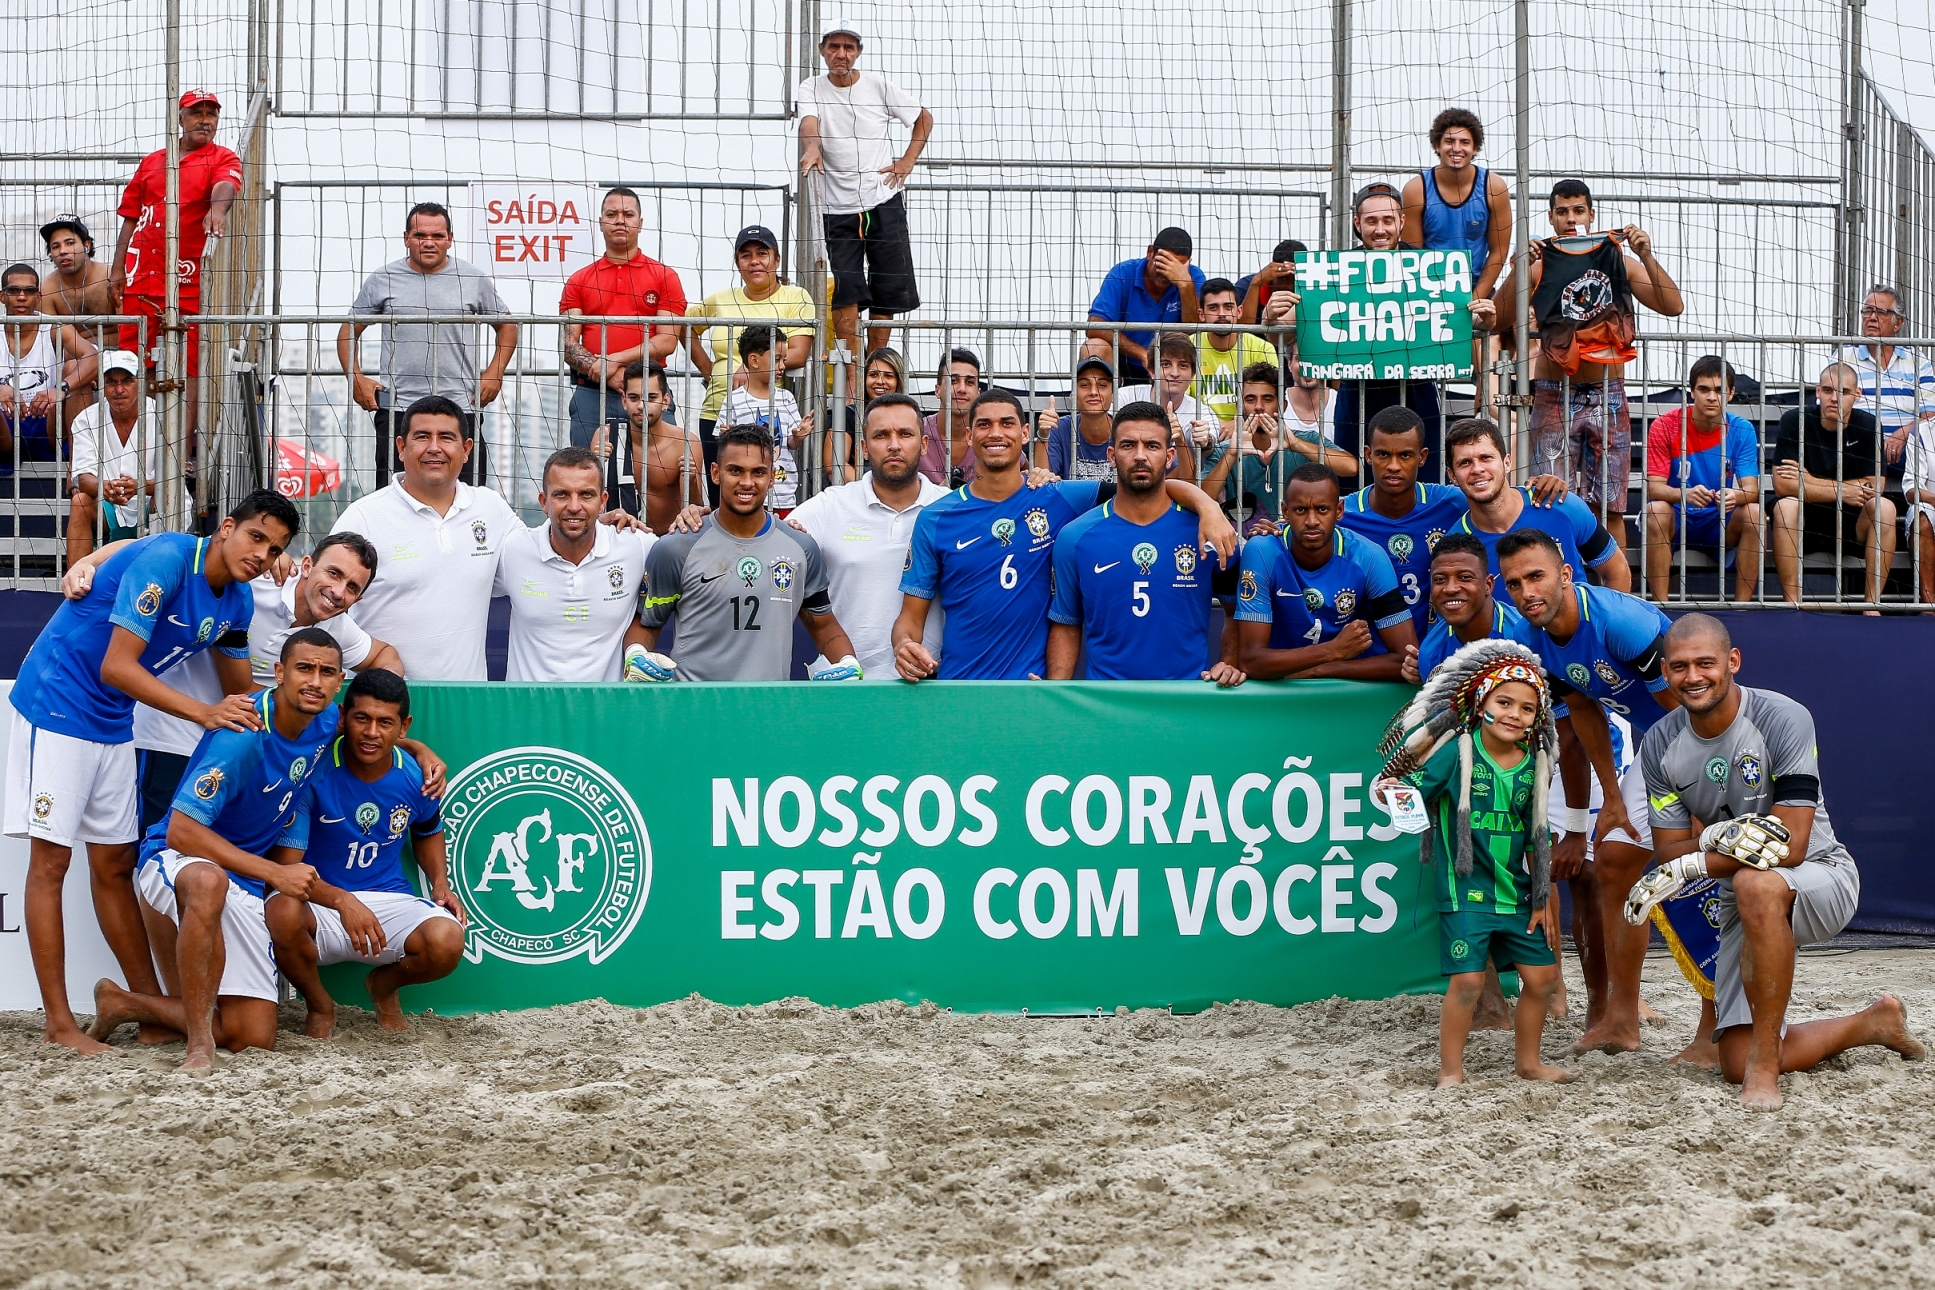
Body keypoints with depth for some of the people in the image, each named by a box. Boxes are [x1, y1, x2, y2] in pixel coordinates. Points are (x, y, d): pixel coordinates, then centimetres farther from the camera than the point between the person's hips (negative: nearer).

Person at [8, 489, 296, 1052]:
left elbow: (242, 700, 15)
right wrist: (203, 713, -30)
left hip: (113, 724, 8)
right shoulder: (165, 560, -22)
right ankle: (59, 1023, -6)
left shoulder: (236, 600, 3)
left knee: (116, 865, 12)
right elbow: (116, 668, -27)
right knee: (51, 859, -6)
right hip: (57, 704, -8)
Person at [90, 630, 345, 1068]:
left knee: (253, 1040, -3)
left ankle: (127, 1003, 18)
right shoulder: (242, 735, -25)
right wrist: (274, 873, -26)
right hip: (175, 861, -7)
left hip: (243, 885, 7)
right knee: (209, 881, -47)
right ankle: (199, 1041, -38)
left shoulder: (327, 723, -3)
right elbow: (182, 832, -27)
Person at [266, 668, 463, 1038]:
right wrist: (342, 901, -36)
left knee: (447, 941, -29)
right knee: (281, 913, -39)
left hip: (390, 902, 3)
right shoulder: (313, 771, -16)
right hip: (320, 903, -3)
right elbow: (285, 864, -19)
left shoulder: (415, 777, -3)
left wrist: (440, 883, 2)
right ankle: (319, 1006, -4)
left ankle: (384, 985, 12)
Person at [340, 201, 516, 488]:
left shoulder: (474, 279, 7)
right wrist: (356, 378, 2)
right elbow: (350, 331, 15)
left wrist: (494, 375, 4)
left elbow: (506, 325, 17)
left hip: (461, 409, 0)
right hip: (396, 409, 0)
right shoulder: (383, 280, 7)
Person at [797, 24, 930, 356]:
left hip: (885, 202, 1)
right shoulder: (811, 89, 1)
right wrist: (812, 149, -41)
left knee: (888, 287, 3)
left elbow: (924, 118, 15)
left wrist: (907, 162, 3)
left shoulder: (879, 86, 4)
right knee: (844, 290, -10)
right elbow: (808, 123, -19)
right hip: (838, 207, -1)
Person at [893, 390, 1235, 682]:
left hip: (1031, 689, 0)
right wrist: (904, 648, -18)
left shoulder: (1057, 501, 2)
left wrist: (1205, 504, -20)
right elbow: (911, 616, 4)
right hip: (956, 688, 0)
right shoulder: (934, 520, 3)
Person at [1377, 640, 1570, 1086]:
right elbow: (1415, 790, -10)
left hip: (1516, 891, 6)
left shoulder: (1532, 765, 5)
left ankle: (1528, 1061, 27)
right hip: (1465, 889, -6)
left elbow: (1536, 838, 13)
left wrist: (1541, 899, 15)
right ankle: (1451, 1071, 4)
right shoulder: (1458, 753, -10)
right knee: (1467, 980, -10)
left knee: (1542, 976, 9)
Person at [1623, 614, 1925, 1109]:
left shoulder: (1784, 720, -21)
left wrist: (1689, 865, -28)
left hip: (1823, 877, -6)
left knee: (1756, 885, -42)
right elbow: (1670, 851, -4)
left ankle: (1766, 1059, -30)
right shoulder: (1660, 748, -5)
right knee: (1737, 1065, -2)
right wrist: (1717, 836, -26)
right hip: (1744, 904, 6)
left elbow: (1791, 847, -25)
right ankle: (1872, 1024, 26)